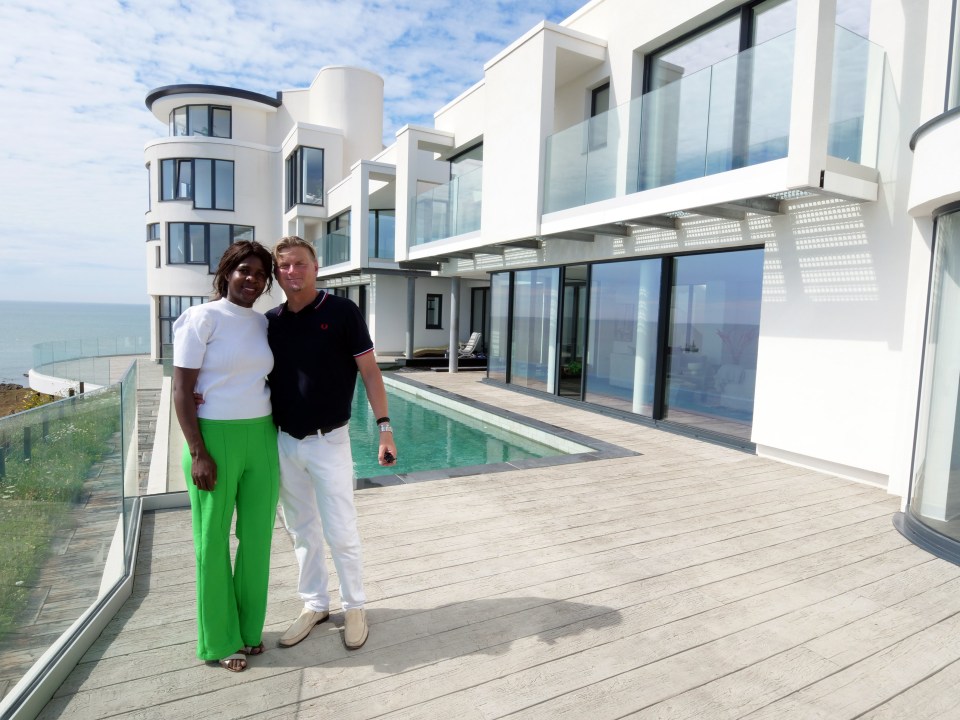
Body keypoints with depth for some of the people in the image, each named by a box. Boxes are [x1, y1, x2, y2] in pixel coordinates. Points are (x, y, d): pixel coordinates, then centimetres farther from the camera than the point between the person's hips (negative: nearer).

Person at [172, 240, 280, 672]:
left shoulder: (264, 324, 9)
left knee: (257, 536, 11)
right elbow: (181, 390, -11)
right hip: (214, 439, -5)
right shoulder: (202, 319, -8)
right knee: (213, 540, 8)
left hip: (261, 439, 5)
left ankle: (249, 629, 30)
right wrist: (198, 454, -15)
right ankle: (219, 641, 25)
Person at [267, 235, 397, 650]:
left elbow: (369, 371, -8)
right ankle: (314, 604, 34)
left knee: (341, 533, 3)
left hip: (329, 442, -4)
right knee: (301, 531, 16)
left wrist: (384, 427, -13)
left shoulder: (342, 312, -8)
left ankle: (354, 607, 25)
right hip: (284, 442, 4)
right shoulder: (270, 321, 4)